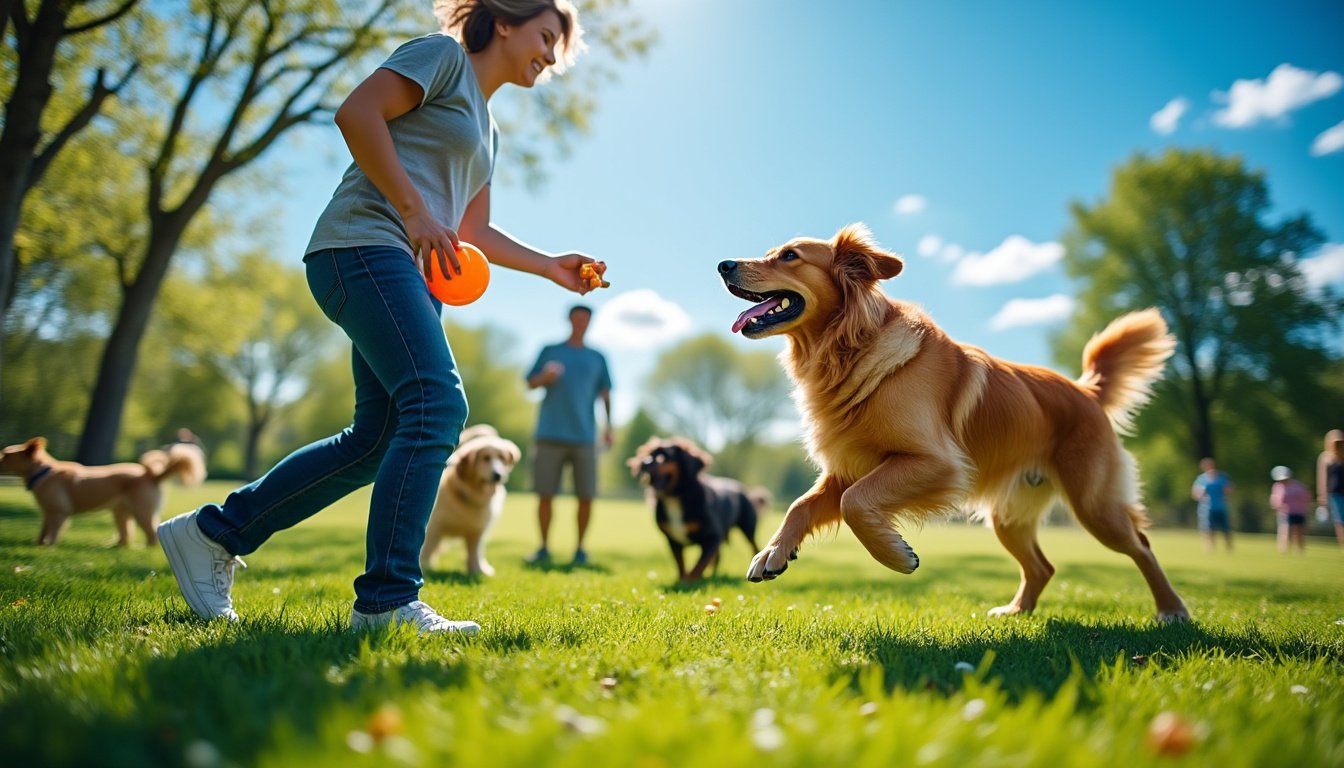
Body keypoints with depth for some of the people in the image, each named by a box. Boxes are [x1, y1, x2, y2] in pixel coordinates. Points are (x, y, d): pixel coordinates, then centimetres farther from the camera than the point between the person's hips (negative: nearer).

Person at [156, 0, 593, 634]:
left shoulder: (486, 128, 29)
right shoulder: (443, 54, 4)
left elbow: (474, 233, 28)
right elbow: (357, 113, -11)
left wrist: (553, 267, 19)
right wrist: (414, 211, -15)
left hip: (412, 274, 10)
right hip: (365, 245, -9)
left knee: (378, 440, 3)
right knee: (437, 405, -23)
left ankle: (212, 533, 14)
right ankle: (386, 601, -22)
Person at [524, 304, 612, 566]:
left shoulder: (597, 358, 13)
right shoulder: (550, 351, 12)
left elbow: (605, 394, 11)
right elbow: (531, 383, 9)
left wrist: (608, 425, 0)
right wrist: (546, 376, -12)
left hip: (584, 436, 1)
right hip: (550, 435, 0)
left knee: (586, 496, -3)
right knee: (545, 494, -1)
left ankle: (580, 549, 9)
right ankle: (544, 547, 12)